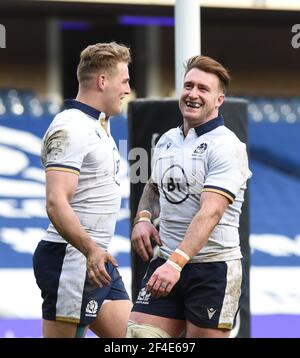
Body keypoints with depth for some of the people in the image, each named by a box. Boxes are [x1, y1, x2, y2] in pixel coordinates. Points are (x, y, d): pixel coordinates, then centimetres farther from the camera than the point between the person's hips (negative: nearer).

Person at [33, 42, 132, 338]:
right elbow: (56, 202, -26)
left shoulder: (96, 125, 18)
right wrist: (90, 250, -36)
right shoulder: (71, 128, -15)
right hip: (71, 260, -10)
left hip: (97, 260, 10)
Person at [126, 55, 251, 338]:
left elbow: (211, 212, -22)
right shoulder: (166, 140, 12)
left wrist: (176, 262, -32)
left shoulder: (226, 145, -11)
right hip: (165, 263, 6)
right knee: (137, 335, -5)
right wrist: (142, 218, 6)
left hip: (213, 270, -6)